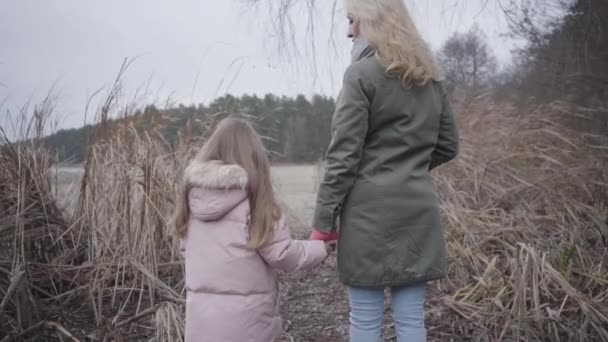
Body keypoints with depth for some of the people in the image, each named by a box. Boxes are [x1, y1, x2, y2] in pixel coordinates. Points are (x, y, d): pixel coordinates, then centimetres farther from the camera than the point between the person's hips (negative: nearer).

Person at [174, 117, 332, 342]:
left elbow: (187, 249, 12)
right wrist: (321, 248, 6)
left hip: (200, 315, 5)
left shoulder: (192, 192, 1)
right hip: (244, 318, -4)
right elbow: (281, 253, -10)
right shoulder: (253, 195, -14)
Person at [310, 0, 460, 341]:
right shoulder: (429, 75, 13)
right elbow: (448, 145, 17)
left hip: (370, 210, -6)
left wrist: (324, 219, -7)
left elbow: (344, 155, -12)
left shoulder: (362, 73, -7)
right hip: (418, 210, 6)